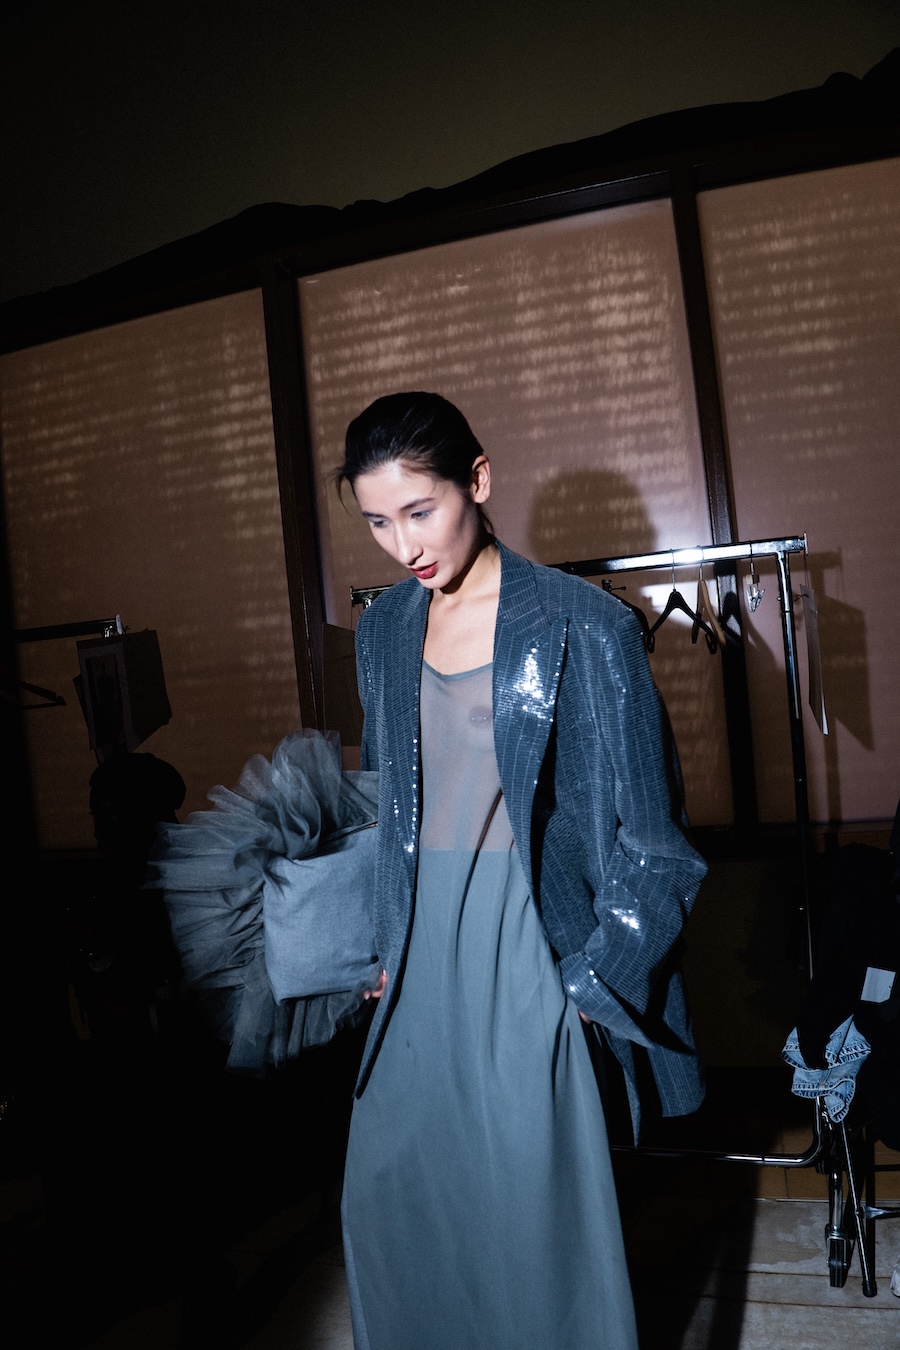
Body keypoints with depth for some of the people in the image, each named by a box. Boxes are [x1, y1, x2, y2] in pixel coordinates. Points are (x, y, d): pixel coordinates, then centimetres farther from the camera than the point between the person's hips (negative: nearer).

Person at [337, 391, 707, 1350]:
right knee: (387, 1190, 16)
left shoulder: (580, 624, -12)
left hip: (531, 941, -5)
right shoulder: (383, 630, 5)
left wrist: (590, 980, -8)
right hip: (426, 944, 6)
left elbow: (646, 829, -8)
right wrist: (386, 944, 14)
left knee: (537, 1195, 7)